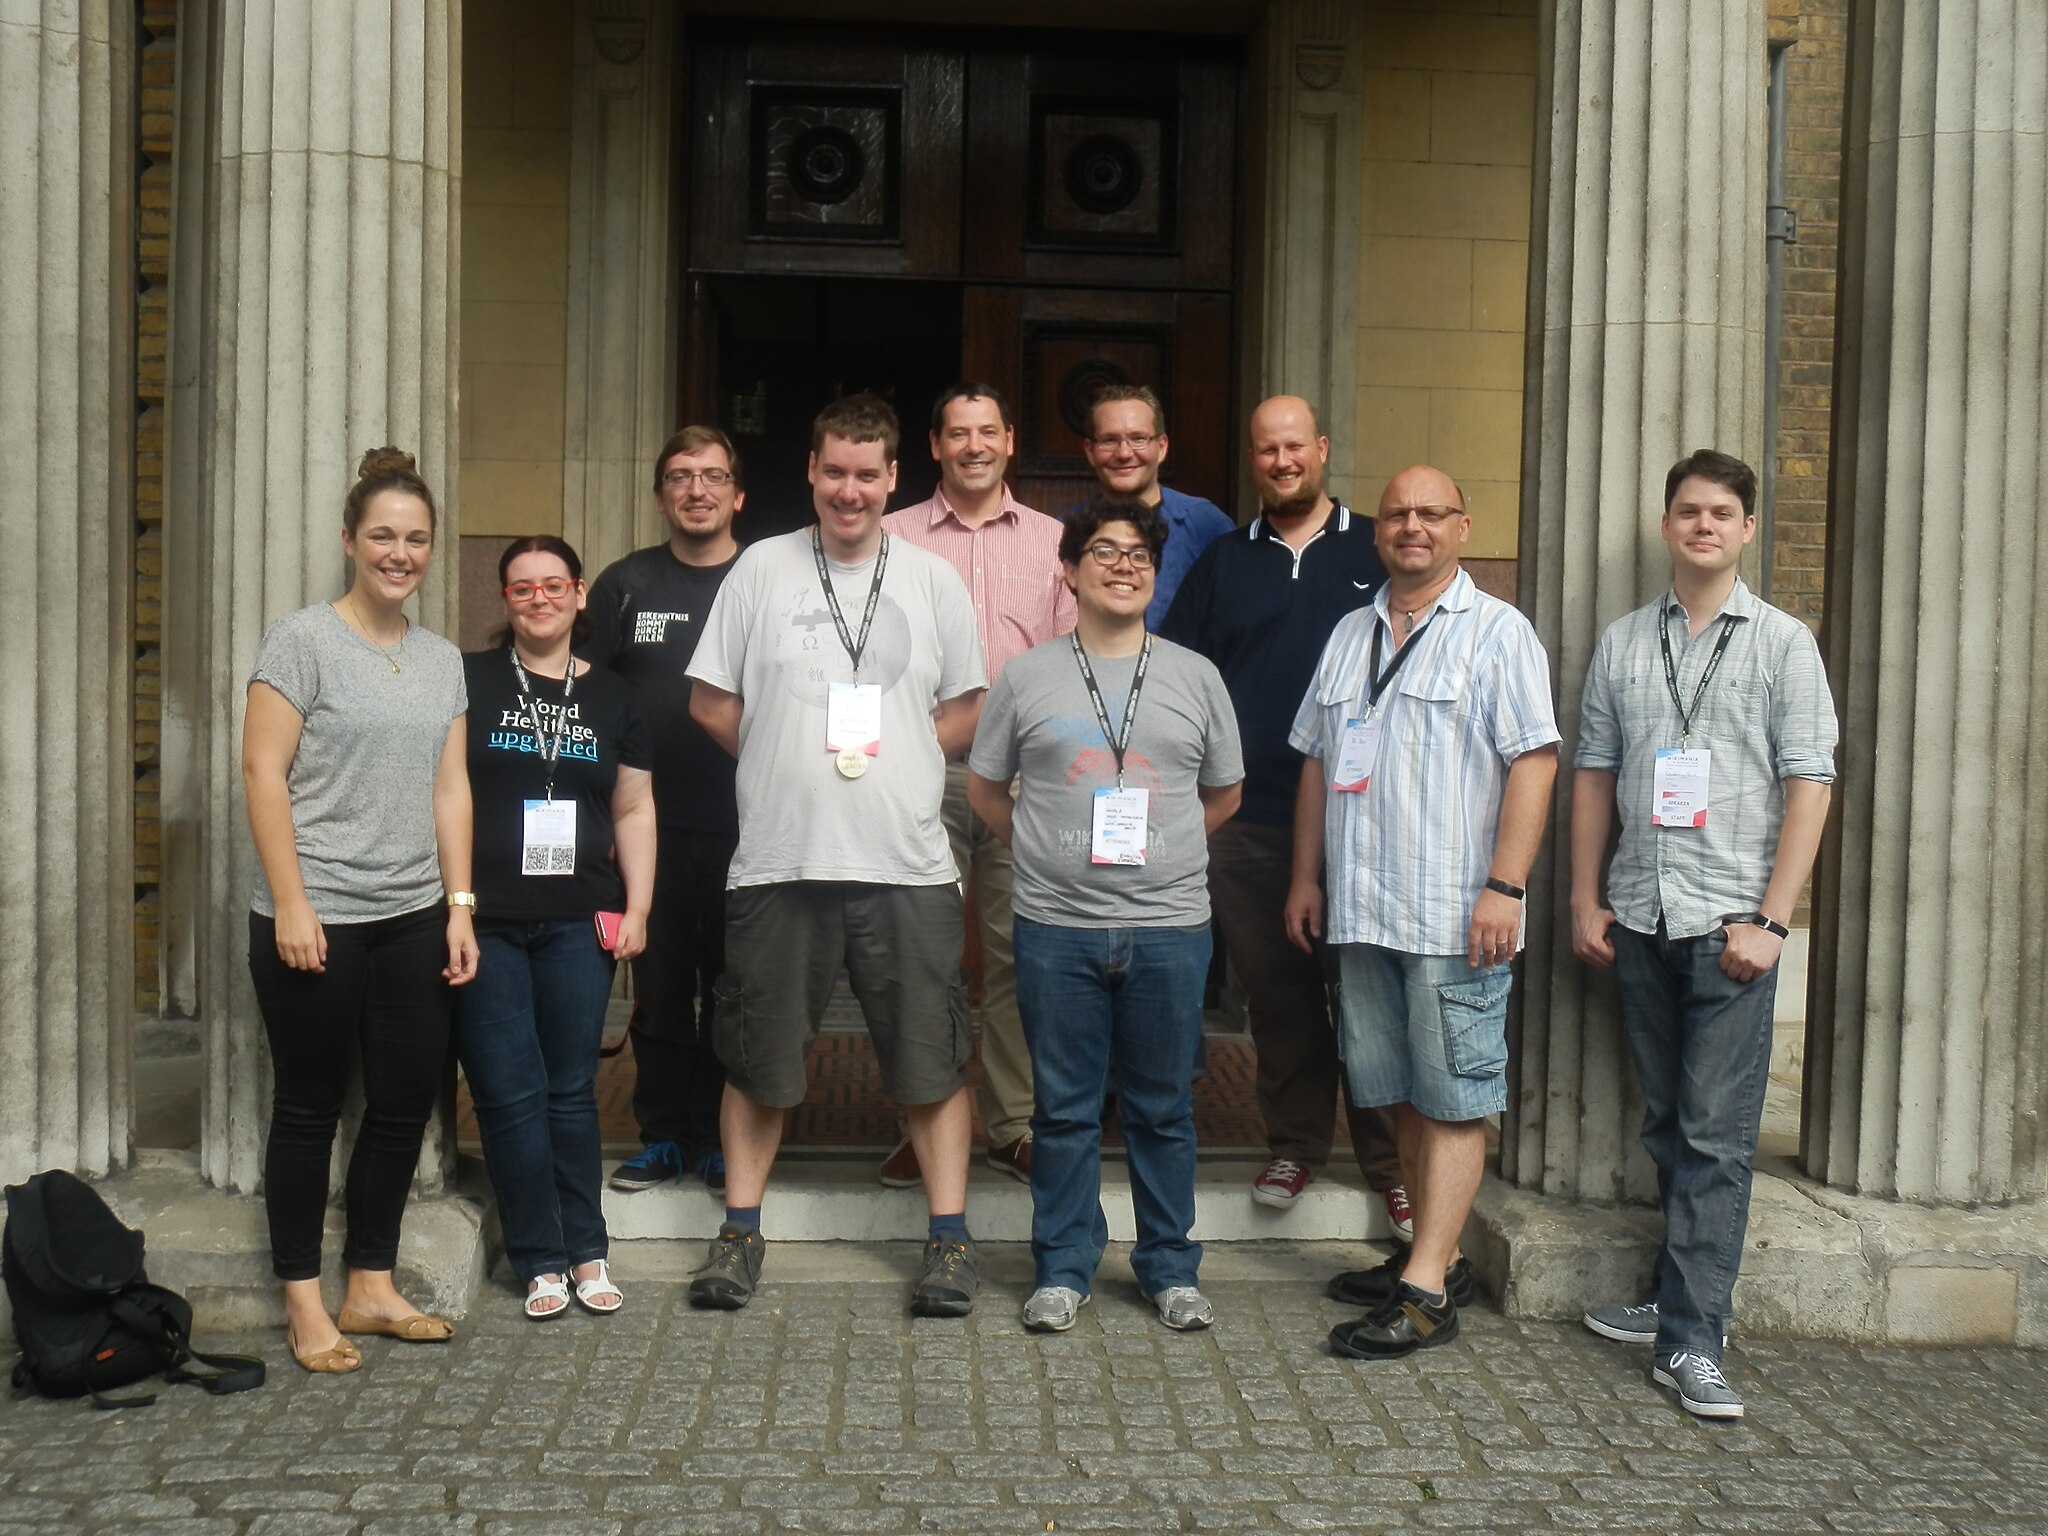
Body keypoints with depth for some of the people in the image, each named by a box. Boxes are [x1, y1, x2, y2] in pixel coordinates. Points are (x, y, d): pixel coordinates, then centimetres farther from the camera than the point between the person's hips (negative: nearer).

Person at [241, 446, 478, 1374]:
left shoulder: (443, 660, 12)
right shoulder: (303, 640, -5)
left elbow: (449, 787, 12)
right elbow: (262, 770, -10)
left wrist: (459, 903, 6)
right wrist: (291, 903, -15)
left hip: (414, 918, 6)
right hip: (315, 917, -5)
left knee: (406, 1103, 8)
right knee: (311, 1108, 4)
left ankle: (371, 1287, 22)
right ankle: (304, 1302, 15)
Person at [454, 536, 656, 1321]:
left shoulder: (610, 695, 12)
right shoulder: (467, 679, 3)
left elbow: (634, 810, 13)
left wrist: (637, 907, 4)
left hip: (578, 922, 2)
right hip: (485, 923, -2)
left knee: (572, 1088, 7)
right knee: (509, 1094, 0)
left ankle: (587, 1250, 18)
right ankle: (541, 1260, 12)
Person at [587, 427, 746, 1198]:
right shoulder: (626, 584, 8)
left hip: (744, 824, -1)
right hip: (653, 824, 1)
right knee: (659, 985, 7)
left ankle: (723, 1140, 18)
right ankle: (662, 1135, 19)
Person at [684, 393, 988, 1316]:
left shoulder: (933, 581, 8)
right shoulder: (762, 568, 5)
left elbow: (967, 713, 10)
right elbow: (711, 703, 7)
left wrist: (885, 751, 0)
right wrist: (789, 764, 1)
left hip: (908, 865, 0)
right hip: (778, 860, 0)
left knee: (931, 1057, 3)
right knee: (758, 1057, 9)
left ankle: (950, 1238, 15)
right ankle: (740, 1232, 24)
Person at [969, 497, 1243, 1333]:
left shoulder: (1195, 676, 8)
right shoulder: (1028, 677, 5)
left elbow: (1224, 793, 17)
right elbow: (984, 786, 13)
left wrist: (1158, 853, 10)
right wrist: (1047, 853, 8)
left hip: (1170, 927, 1)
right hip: (1057, 927, -1)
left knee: (1164, 1108, 9)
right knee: (1065, 1109, 7)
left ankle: (1170, 1270, 22)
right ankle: (1063, 1270, 19)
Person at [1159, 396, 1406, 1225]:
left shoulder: (1377, 553, 7)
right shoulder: (1223, 563, 13)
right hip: (1247, 817, 2)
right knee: (1274, 988, 8)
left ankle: (1389, 1157, 13)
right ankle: (1295, 1142, 22)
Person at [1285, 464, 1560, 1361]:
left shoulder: (1497, 632, -3)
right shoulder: (1350, 636, 17)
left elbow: (1534, 763, -10)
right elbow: (1316, 762, 20)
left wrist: (1504, 888, -18)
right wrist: (1305, 876, 15)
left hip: (1456, 914, -6)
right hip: (1363, 909, 7)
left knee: (1452, 1097, -4)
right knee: (1403, 1092, 12)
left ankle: (1425, 1294, -3)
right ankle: (1436, 1256, 23)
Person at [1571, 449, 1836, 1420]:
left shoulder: (1782, 643, 1)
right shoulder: (1622, 642, 11)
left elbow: (1809, 785, -4)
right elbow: (1593, 772, 14)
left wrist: (1770, 920, -11)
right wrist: (1584, 898, 7)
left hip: (1728, 922, -4)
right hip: (1640, 918, 4)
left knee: (1716, 1137, -5)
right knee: (1666, 1125, 13)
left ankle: (1690, 1341, -1)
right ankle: (1684, 1296, 26)